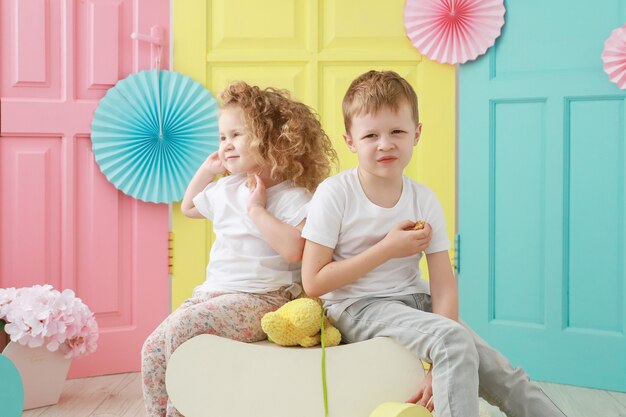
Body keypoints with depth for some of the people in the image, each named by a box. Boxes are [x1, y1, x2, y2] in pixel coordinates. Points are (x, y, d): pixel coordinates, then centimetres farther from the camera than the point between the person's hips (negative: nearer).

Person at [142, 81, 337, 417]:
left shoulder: (294, 197, -10)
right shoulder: (225, 190, 15)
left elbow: (294, 250, -27)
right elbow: (188, 207, 35)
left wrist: (256, 209, -20)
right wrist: (206, 171, 20)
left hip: (260, 298, -8)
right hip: (214, 291, 8)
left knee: (181, 326, -26)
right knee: (153, 348, -4)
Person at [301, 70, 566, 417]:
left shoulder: (424, 200, -2)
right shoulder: (334, 194, -12)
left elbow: (444, 287, -7)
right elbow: (313, 282, -15)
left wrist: (441, 367, -19)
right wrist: (386, 249, -19)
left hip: (414, 301, 5)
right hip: (357, 309, -4)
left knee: (505, 378, -7)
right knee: (454, 338, -29)